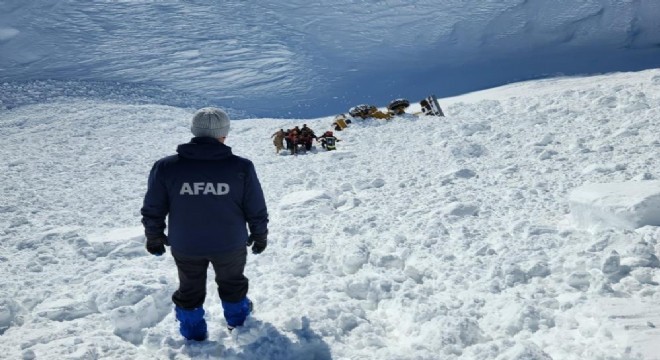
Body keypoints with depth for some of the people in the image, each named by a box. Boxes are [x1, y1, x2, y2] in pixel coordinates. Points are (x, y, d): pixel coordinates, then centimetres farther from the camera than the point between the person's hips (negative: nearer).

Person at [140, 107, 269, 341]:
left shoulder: (166, 167, -15)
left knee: (189, 290, 24)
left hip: (185, 246, 1)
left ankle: (194, 337, 41)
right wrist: (260, 236, 9)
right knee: (232, 284, 27)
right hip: (230, 244, 0)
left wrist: (154, 239, 10)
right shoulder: (241, 167, -17)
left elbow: (153, 210, -7)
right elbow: (256, 210, -8)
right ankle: (237, 322, 48)